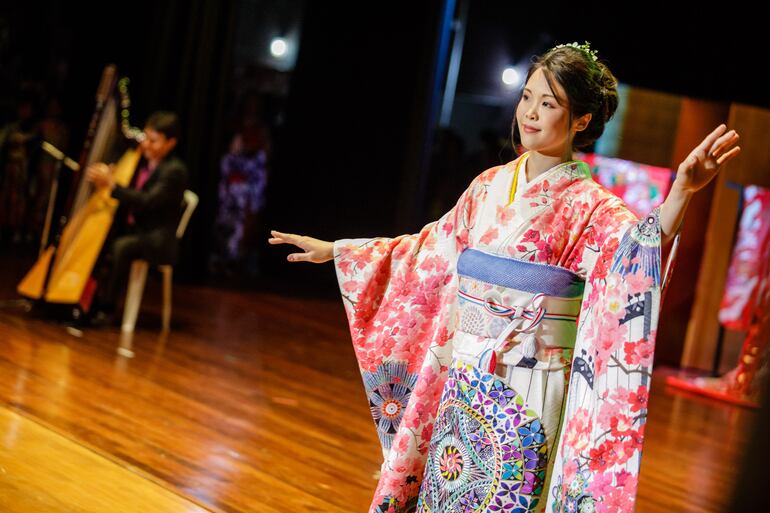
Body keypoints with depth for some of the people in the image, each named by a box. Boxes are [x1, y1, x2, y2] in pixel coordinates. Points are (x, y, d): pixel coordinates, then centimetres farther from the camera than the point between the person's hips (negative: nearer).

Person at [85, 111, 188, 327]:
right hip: (134, 231, 8)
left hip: (158, 240, -8)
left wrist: (112, 185, -32)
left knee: (121, 246, -33)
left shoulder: (175, 171, -14)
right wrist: (103, 177, -6)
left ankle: (105, 308, -24)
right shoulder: (142, 162, 10)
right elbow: (127, 199, 12)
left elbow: (147, 202, -26)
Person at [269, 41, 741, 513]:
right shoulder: (490, 186, 7)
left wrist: (682, 191, -50)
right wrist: (334, 250, 24)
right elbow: (428, 252, 19)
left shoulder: (590, 208, -10)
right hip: (464, 385, 5)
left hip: (527, 398, -5)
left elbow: (639, 252, -31)